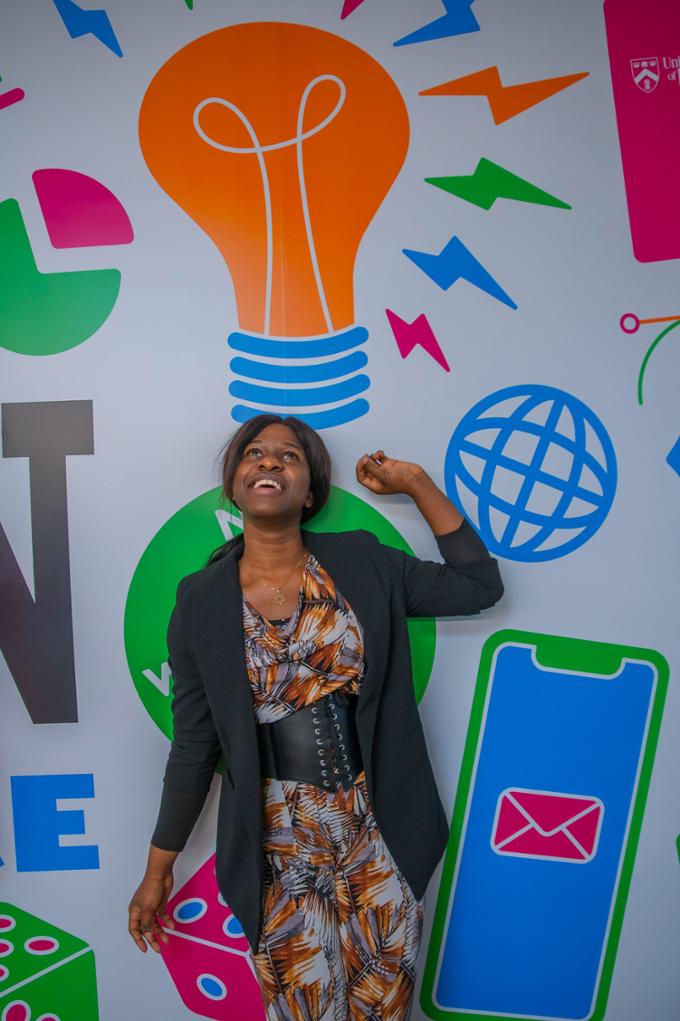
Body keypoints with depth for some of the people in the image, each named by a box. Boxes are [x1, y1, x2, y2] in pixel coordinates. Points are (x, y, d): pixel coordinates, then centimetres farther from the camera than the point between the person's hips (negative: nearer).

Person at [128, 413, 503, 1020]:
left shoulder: (363, 562, -4)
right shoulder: (202, 600, -6)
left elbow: (479, 584, -1)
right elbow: (194, 744, 1)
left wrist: (417, 482, -3)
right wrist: (158, 868, 6)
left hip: (379, 834, 1)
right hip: (279, 848, -1)